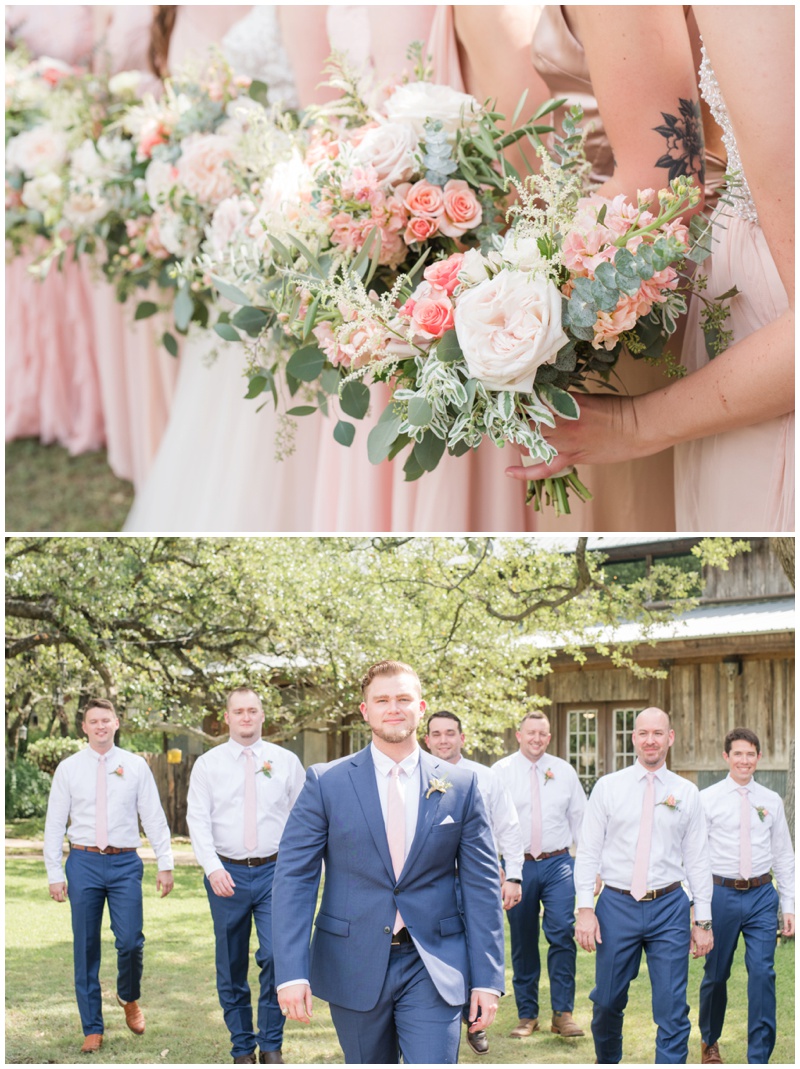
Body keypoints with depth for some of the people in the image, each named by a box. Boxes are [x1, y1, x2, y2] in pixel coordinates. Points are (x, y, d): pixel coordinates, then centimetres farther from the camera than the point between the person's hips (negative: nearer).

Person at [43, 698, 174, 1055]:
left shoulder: (135, 766, 4)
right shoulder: (68, 768, 4)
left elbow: (154, 817, 4)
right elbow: (54, 823, 5)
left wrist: (165, 863, -2)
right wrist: (55, 873, 0)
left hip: (125, 864, 0)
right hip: (83, 862, 1)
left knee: (130, 941, -8)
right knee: (86, 948, 4)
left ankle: (129, 998, 24)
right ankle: (92, 1028, 15)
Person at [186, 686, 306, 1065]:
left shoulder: (286, 761, 4)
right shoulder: (208, 764, 3)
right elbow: (198, 820, -3)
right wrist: (213, 869, -16)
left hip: (275, 871, -1)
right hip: (227, 874, 1)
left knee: (276, 956, -14)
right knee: (231, 967, 8)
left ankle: (271, 1045, 3)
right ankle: (242, 1049, 21)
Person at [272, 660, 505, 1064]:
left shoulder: (461, 786, 2)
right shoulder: (326, 782, -1)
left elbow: (481, 886, 3)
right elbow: (294, 878, -4)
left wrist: (487, 980, -1)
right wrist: (291, 971, -13)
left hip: (432, 969, 0)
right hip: (353, 968, 0)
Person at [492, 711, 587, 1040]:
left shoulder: (564, 771, 9)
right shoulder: (500, 772, 3)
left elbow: (579, 818, 12)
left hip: (558, 864, 1)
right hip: (518, 865, -1)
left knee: (562, 935, -10)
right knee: (523, 943, 5)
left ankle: (563, 1013, -2)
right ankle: (527, 1015, 15)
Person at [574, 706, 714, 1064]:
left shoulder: (687, 793, 5)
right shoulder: (608, 787, 3)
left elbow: (697, 859, 5)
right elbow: (588, 851, 1)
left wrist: (703, 920, 2)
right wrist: (585, 908, -7)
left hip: (669, 907, 0)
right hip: (616, 904, 0)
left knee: (672, 1009, -1)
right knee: (608, 1001, 11)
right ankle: (607, 1061, 35)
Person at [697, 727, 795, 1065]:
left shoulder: (771, 801, 7)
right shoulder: (707, 799, -1)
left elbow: (783, 855, 10)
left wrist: (789, 904, 7)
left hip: (761, 896, 1)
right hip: (722, 894, -1)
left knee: (763, 973, -8)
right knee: (716, 974, 10)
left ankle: (759, 1059, -1)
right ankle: (709, 1041, 35)